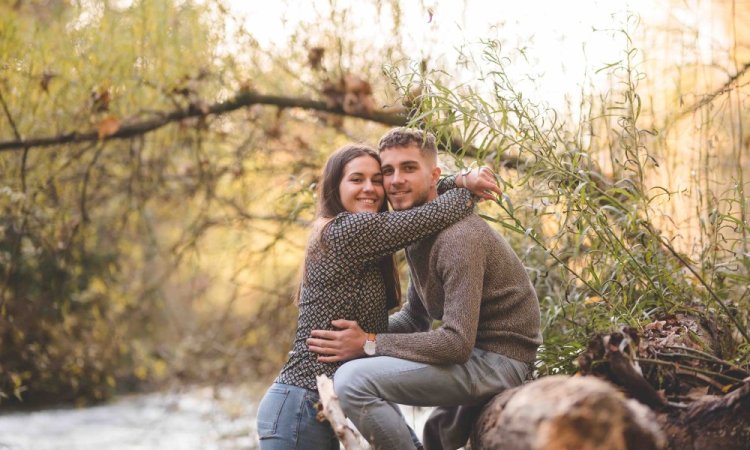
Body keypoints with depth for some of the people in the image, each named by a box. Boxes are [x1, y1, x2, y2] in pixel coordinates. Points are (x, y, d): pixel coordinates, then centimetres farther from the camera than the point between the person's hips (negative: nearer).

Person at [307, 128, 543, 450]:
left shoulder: (459, 238, -21)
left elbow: (457, 342, -26)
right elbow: (415, 317, 18)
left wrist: (369, 344, -21)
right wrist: (360, 330, 0)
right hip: (473, 355, 10)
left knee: (354, 380, -21)